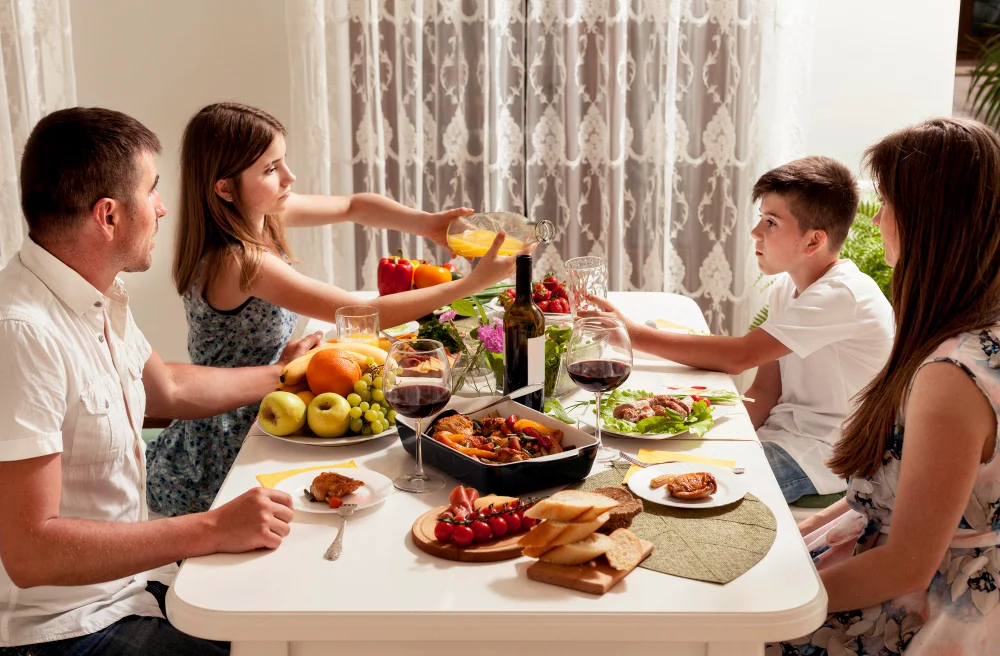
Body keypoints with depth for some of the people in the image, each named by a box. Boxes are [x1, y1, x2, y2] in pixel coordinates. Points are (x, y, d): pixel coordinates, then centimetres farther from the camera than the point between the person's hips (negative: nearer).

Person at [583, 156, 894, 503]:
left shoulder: (844, 295, -22)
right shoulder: (785, 288, 9)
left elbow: (739, 356, -30)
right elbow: (765, 390, 7)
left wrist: (635, 334, -29)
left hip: (824, 454, -8)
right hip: (783, 433, 8)